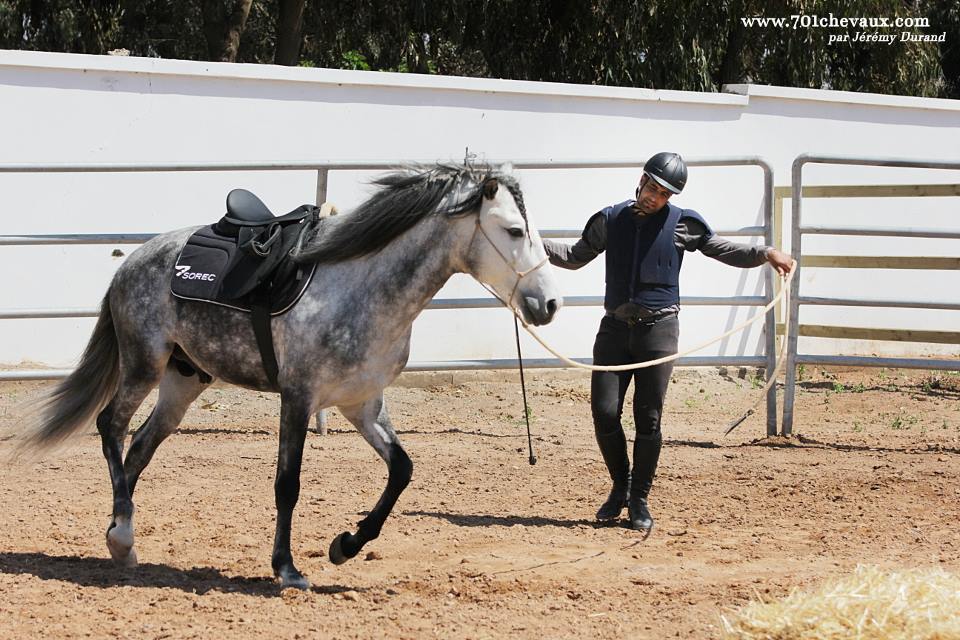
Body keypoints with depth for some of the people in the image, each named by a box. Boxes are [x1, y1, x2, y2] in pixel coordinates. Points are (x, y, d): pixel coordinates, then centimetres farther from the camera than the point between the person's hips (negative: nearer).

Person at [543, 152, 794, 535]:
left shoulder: (682, 224, 0)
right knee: (604, 412, -4)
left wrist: (765, 254, -5)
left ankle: (639, 500, 11)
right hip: (615, 328, 2)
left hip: (657, 330, -2)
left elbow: (723, 250, 10)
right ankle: (620, 486, 17)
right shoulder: (610, 220, 7)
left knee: (648, 418, -1)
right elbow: (575, 257, 18)